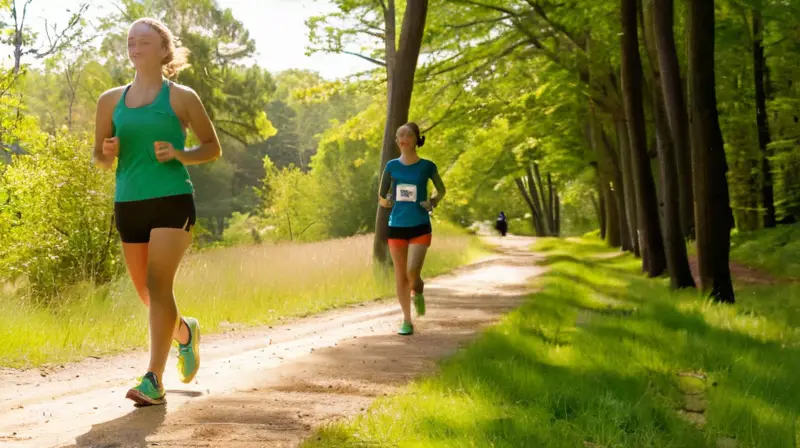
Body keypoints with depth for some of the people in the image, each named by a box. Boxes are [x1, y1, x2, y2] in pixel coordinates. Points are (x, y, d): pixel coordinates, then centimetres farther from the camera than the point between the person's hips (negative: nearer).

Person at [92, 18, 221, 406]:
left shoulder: (182, 98, 3)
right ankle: (185, 333, 43)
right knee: (147, 294, 12)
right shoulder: (111, 100, 11)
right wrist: (107, 152, -6)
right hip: (128, 204, 4)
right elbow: (99, 159, 17)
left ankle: (154, 380, -16)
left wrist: (179, 155, -10)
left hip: (172, 201, -4)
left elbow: (213, 148, 9)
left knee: (158, 285, -16)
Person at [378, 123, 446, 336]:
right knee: (400, 276, 6)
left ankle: (417, 292, 20)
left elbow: (441, 190, 12)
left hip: (420, 227, -2)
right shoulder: (392, 166, 3)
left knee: (412, 272, -16)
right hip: (396, 226, 2)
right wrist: (385, 201, -4)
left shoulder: (427, 166, -2)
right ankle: (407, 320, 19)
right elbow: (381, 196, 14)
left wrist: (432, 202, -3)